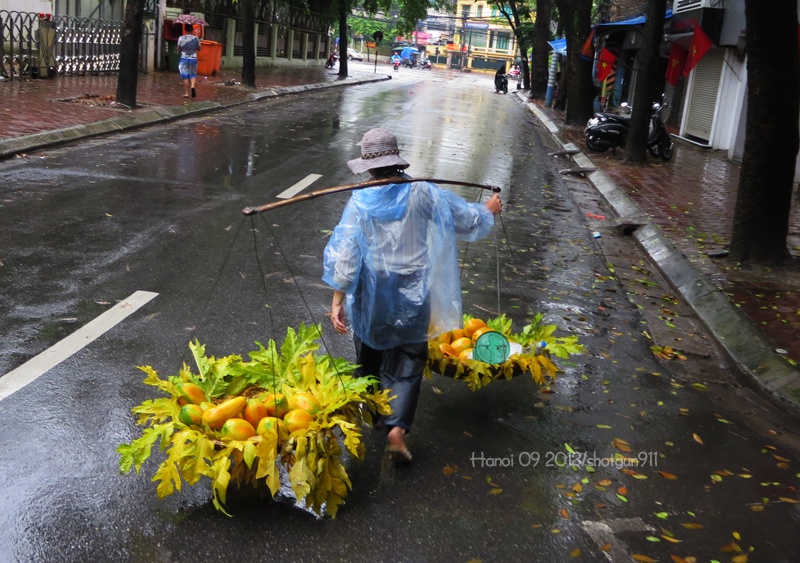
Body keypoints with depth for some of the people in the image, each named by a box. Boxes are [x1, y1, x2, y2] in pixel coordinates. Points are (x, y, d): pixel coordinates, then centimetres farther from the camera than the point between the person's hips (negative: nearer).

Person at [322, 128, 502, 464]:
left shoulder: (360, 201, -10)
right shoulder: (424, 194, -7)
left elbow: (345, 252, -14)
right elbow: (467, 219, 4)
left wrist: (338, 299, -10)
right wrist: (488, 210, 26)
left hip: (370, 300, 1)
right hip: (412, 298, 0)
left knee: (369, 357, 22)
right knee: (406, 365, 7)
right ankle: (397, 428, -8)